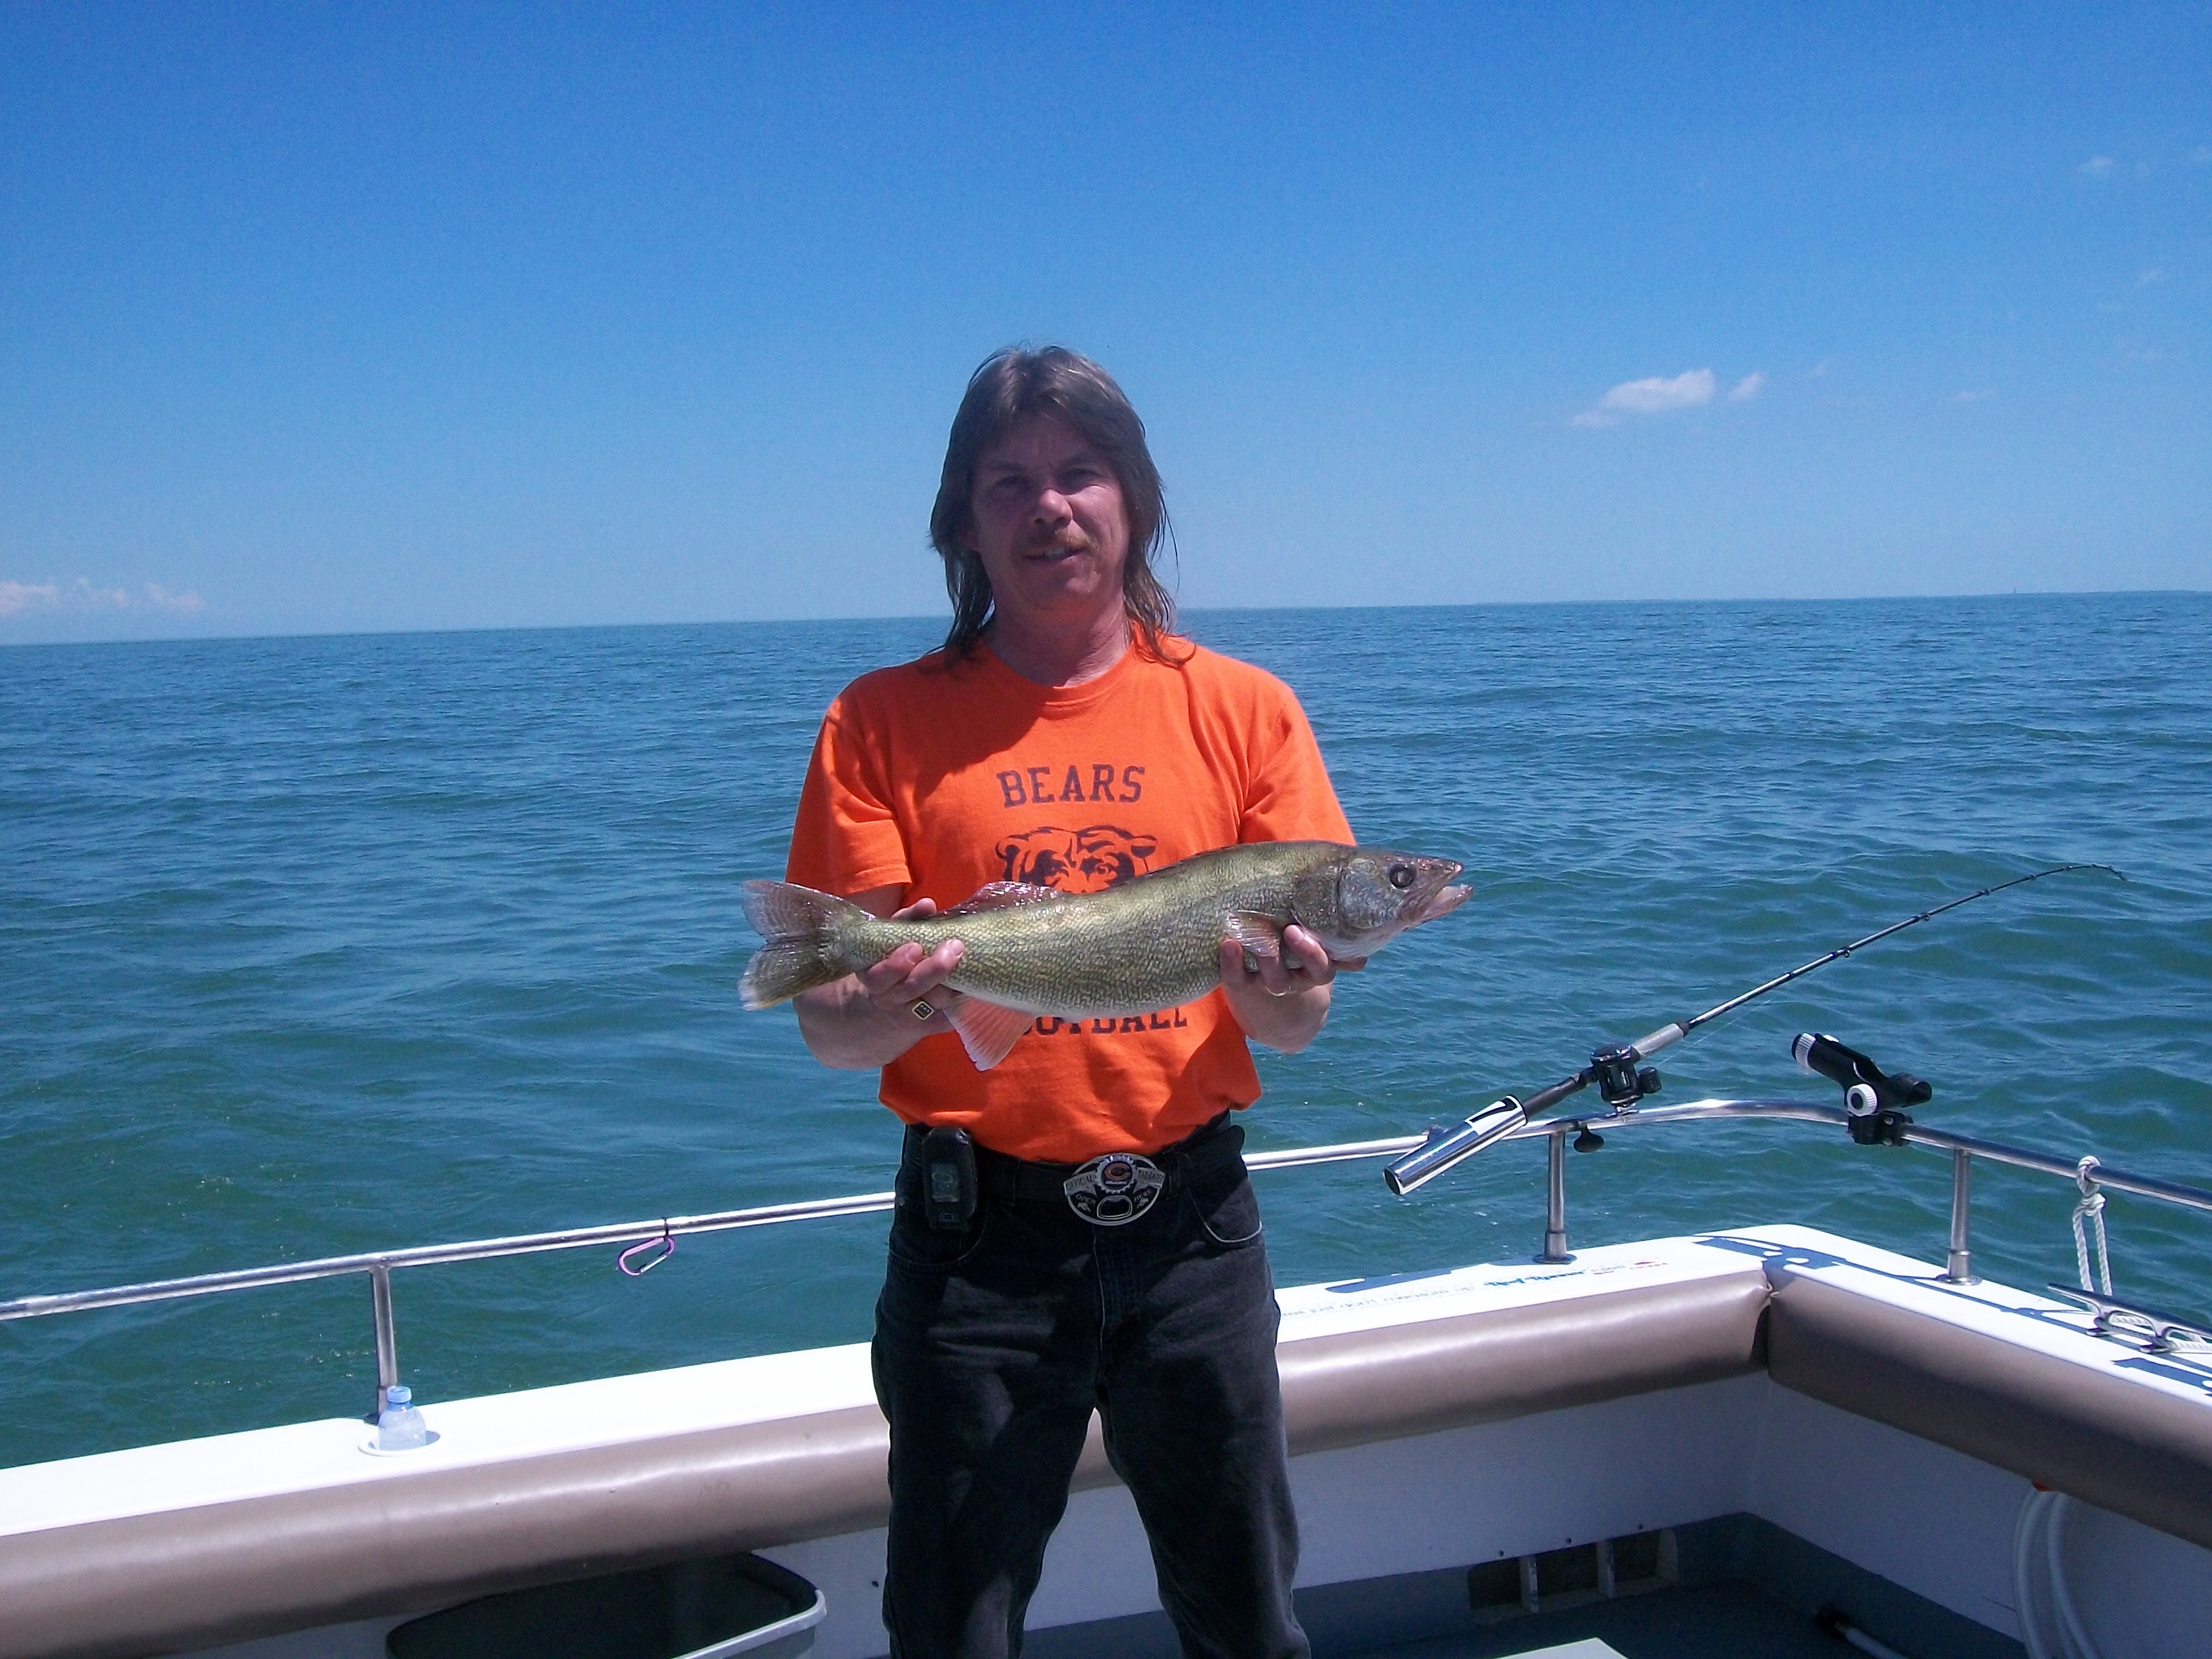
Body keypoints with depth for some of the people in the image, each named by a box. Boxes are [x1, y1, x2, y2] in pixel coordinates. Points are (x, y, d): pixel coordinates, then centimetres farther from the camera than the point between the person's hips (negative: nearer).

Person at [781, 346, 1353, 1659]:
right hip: (978, 1233, -1)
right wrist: (896, 1007, -26)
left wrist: (1277, 992, -22)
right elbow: (829, 1027, -4)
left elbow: (1297, 1021, 1)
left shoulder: (1243, 710, 3)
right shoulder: (886, 724, 0)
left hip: (1192, 1220, 1)